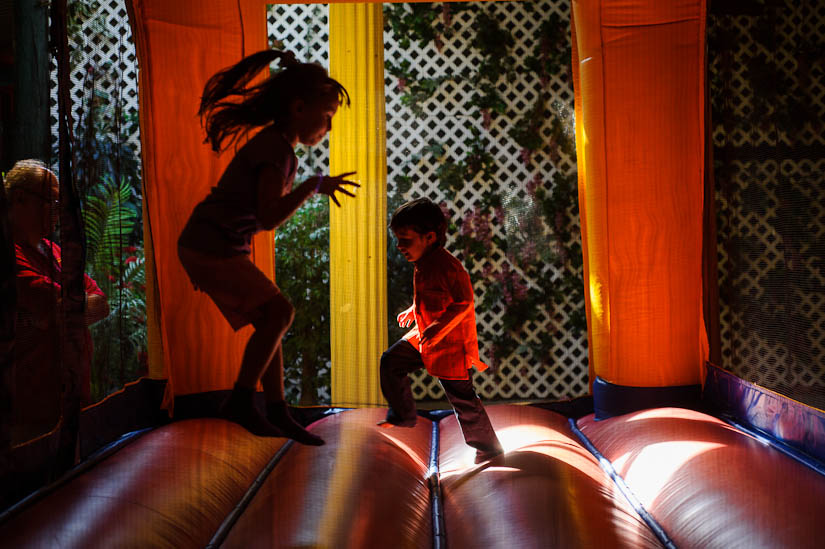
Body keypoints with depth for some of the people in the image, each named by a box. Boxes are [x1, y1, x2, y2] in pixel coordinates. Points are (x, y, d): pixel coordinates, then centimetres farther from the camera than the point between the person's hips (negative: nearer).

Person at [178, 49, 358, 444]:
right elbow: (268, 218, -27)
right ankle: (241, 400, -8)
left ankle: (277, 413, 14)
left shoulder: (273, 145, 13)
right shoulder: (276, 150, -18)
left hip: (211, 249, 10)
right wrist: (314, 186, -25)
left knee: (269, 322, 9)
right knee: (278, 311, -15)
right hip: (209, 248, -10)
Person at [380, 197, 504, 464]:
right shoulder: (423, 264, 3)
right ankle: (403, 415, 21)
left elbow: (464, 302, -25)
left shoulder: (447, 265, -25)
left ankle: (489, 448, 16)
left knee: (462, 398, 0)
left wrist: (440, 328, -32)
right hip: (425, 335, 9)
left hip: (451, 342, -9)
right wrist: (413, 311, 22)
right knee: (390, 361, 6)